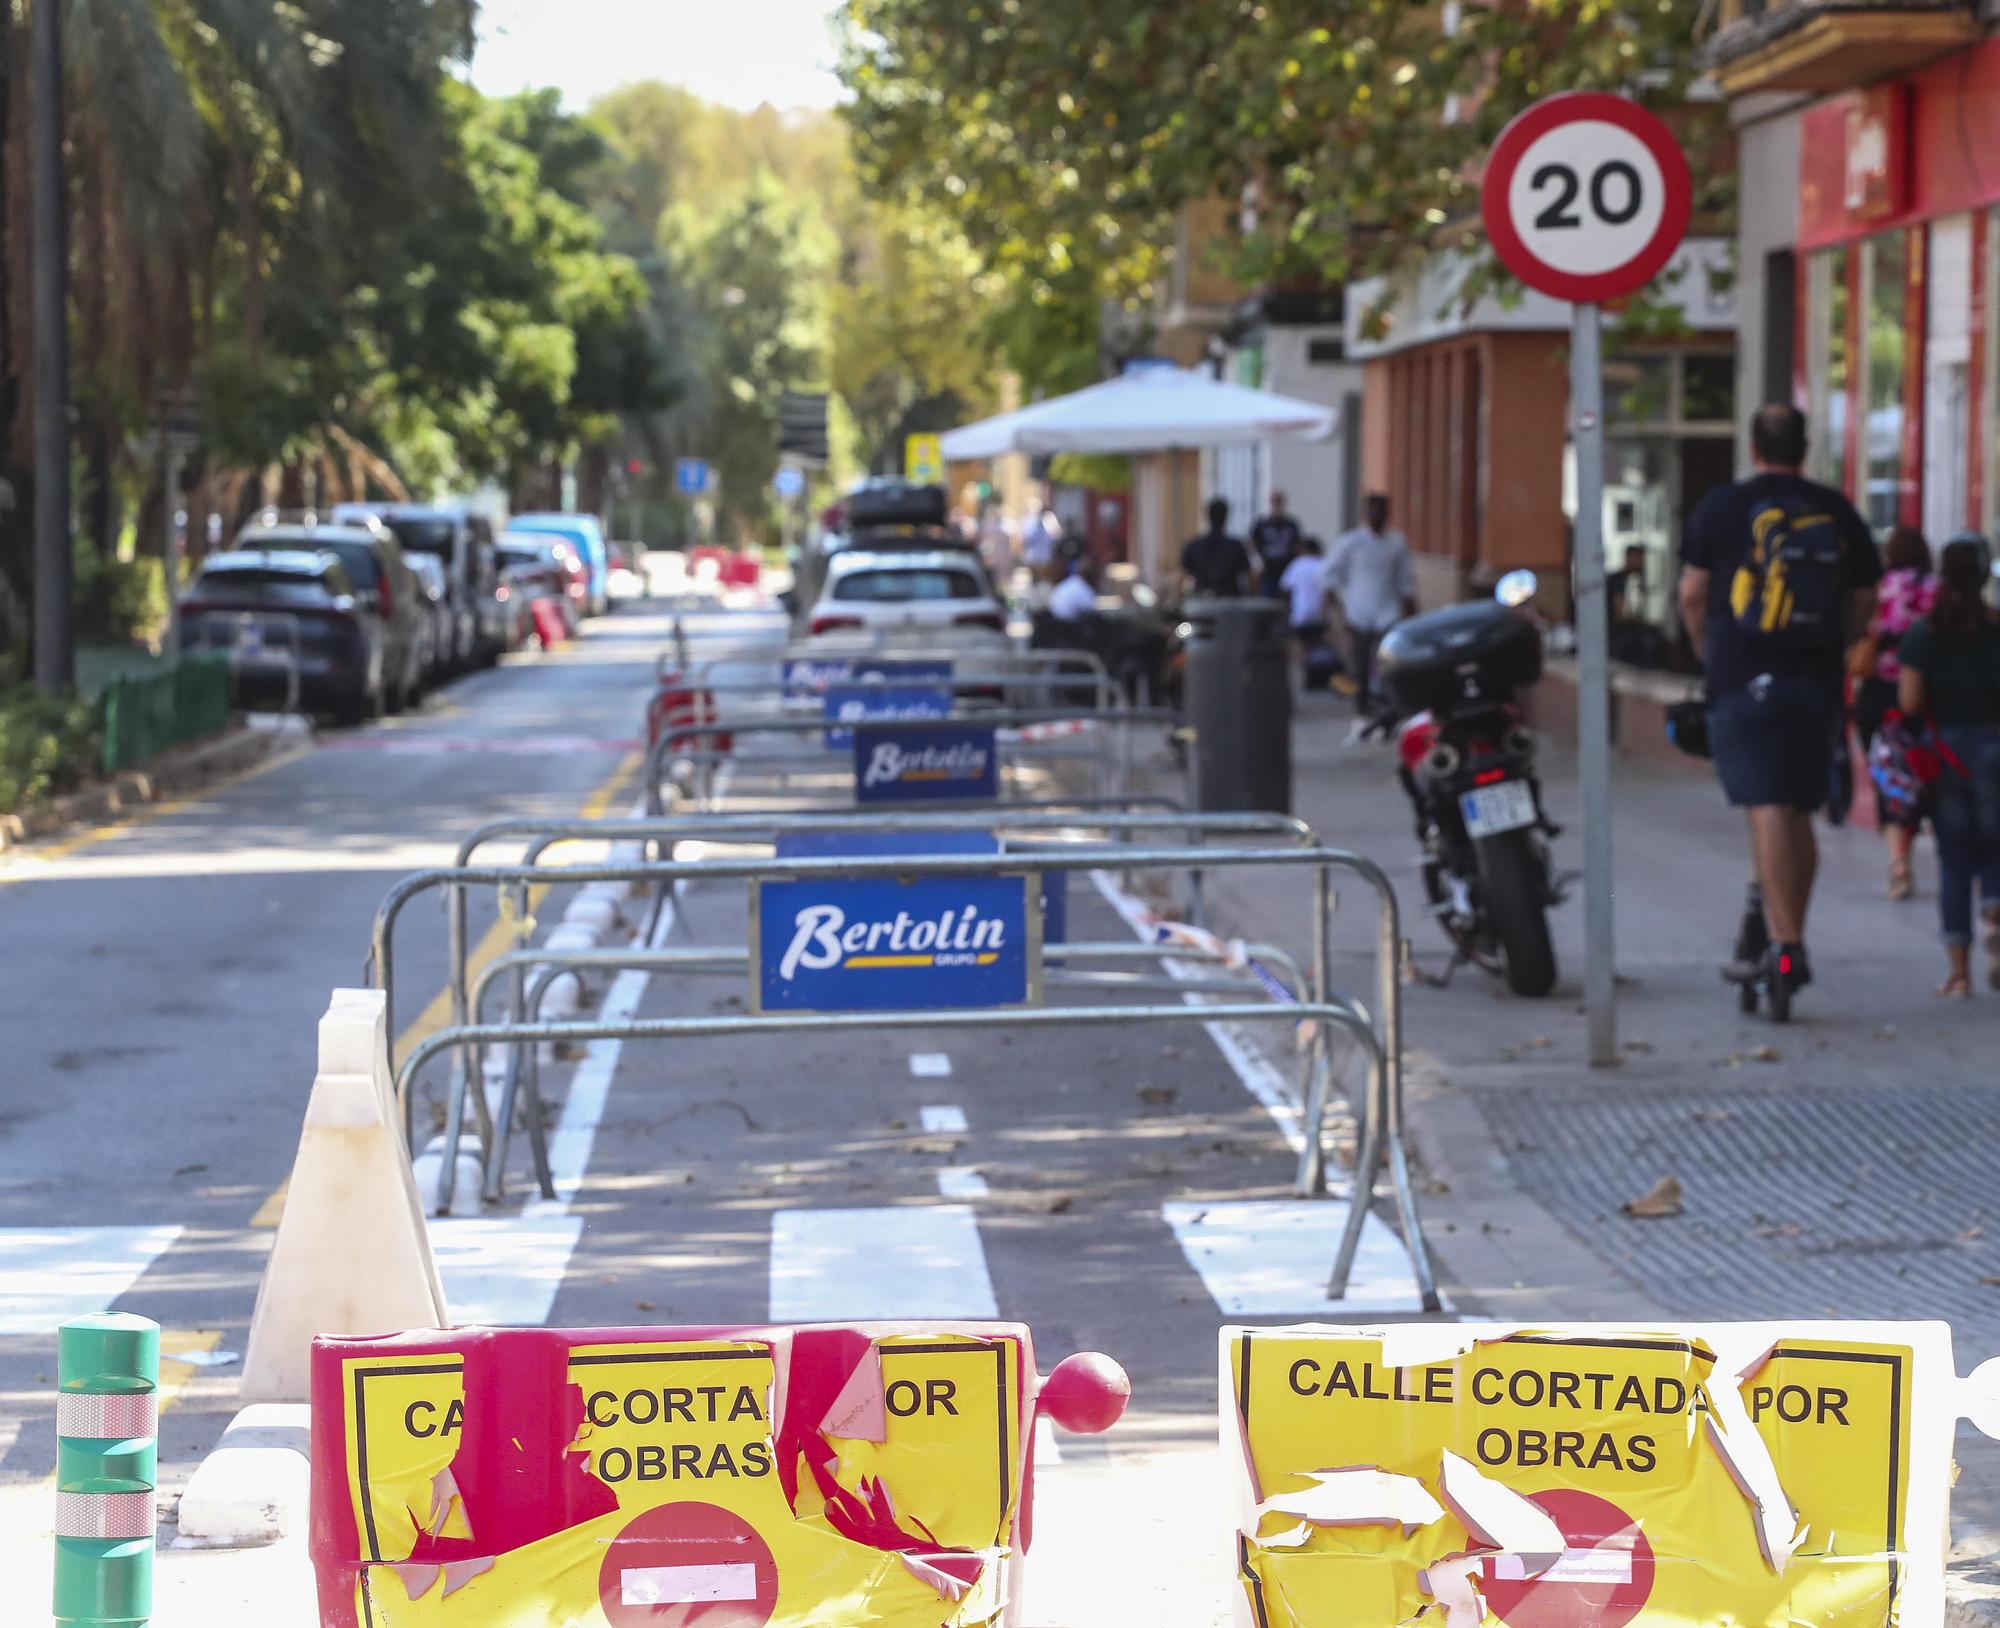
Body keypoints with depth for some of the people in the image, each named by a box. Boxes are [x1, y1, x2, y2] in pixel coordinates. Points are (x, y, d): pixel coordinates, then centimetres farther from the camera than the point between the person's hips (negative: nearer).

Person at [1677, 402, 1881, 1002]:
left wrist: (1710, 653, 17)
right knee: (1799, 814, 14)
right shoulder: (1838, 512, 8)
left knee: (1768, 811, -9)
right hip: (1816, 684, 4)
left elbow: (1693, 595, 1)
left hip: (1745, 682, -4)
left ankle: (1787, 947, -18)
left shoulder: (1721, 508, -1)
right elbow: (1863, 601, 11)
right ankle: (1788, 942, 19)